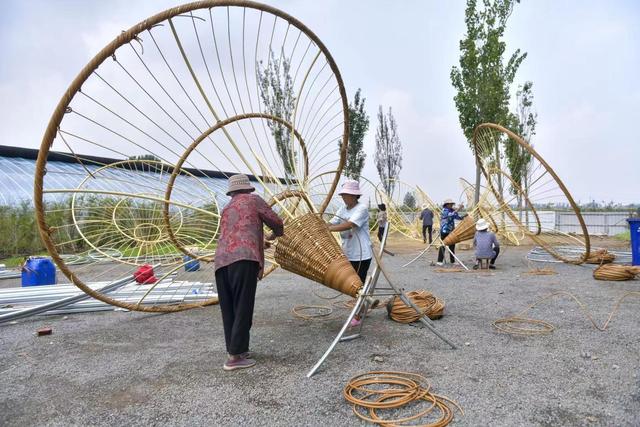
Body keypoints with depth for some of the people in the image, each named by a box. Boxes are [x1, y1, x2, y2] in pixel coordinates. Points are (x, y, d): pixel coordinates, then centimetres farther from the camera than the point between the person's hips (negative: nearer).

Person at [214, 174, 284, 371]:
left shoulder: (227, 209, 30)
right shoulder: (253, 200, 12)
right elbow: (276, 222, 16)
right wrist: (277, 233, 39)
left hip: (222, 262, 7)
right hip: (243, 259, -6)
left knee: (228, 309, 12)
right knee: (242, 308, -2)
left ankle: (235, 349, 21)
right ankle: (235, 356, 1)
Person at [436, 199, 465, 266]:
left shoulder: (452, 211, 11)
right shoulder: (444, 211, -11)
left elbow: (458, 217, 9)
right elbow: (451, 214, -28)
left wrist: (464, 216, -9)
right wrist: (459, 208, -30)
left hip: (451, 232, 7)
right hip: (444, 231, -7)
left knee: (452, 246, 9)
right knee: (443, 246, -4)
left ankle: (452, 261, 17)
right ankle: (439, 261, 2)